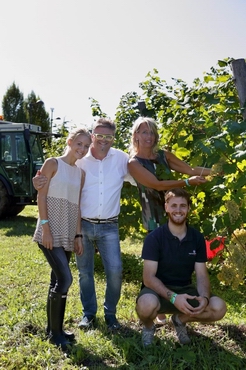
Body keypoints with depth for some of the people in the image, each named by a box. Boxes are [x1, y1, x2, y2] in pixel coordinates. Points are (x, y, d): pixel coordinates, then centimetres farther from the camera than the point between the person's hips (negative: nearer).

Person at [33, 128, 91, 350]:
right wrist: (45, 227, -16)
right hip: (51, 233, -6)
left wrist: (78, 235, 9)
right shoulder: (52, 164, -4)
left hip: (67, 235, 6)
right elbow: (41, 196, -8)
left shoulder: (80, 173, 13)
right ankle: (55, 332, 1)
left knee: (58, 281, 11)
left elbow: (77, 206, 13)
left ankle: (53, 328, 23)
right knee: (65, 279, -14)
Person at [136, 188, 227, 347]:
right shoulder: (154, 238, -14)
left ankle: (180, 320, 11)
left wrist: (204, 297, -25)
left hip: (185, 290, 4)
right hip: (159, 290, -4)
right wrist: (173, 297, -34)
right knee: (147, 304, -39)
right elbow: (148, 278, -18)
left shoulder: (197, 238, -1)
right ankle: (148, 327, 1)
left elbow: (202, 275, -2)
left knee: (219, 308, -21)